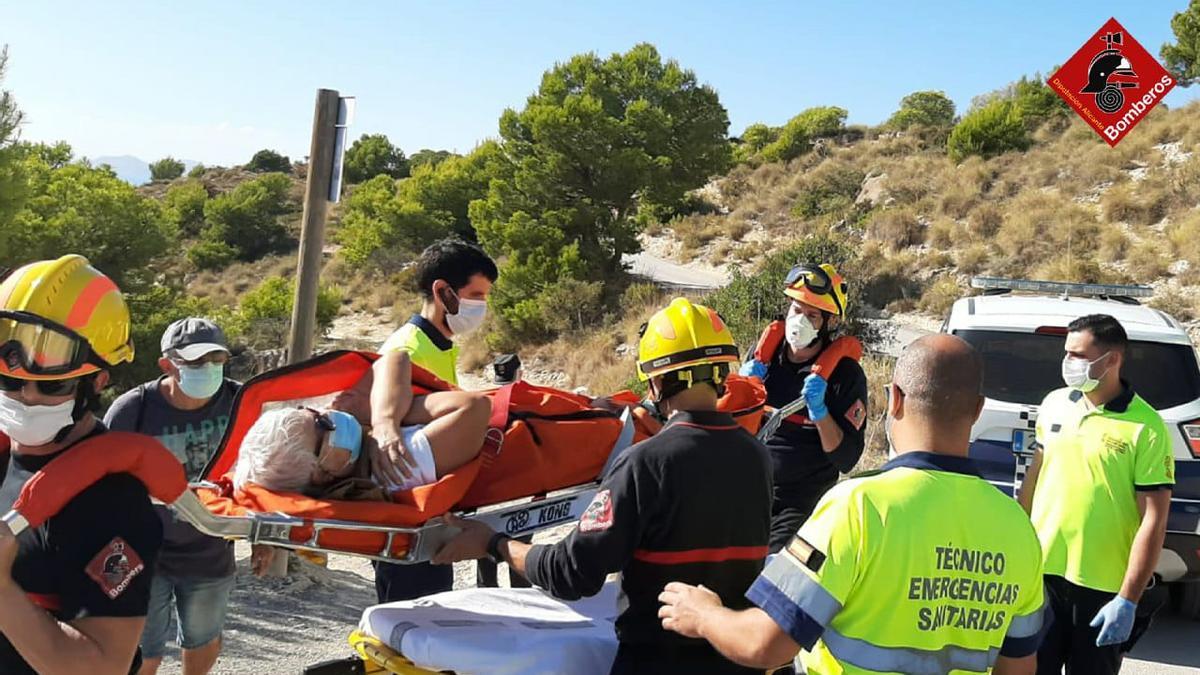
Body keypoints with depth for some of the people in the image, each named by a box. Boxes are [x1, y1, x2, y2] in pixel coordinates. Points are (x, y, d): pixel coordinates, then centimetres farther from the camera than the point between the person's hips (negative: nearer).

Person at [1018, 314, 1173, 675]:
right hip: (1040, 572, 5)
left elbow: (1153, 521, -13)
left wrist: (1128, 600, -16)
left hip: (1101, 588, -4)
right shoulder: (1054, 404, 4)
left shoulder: (1146, 429, -12)